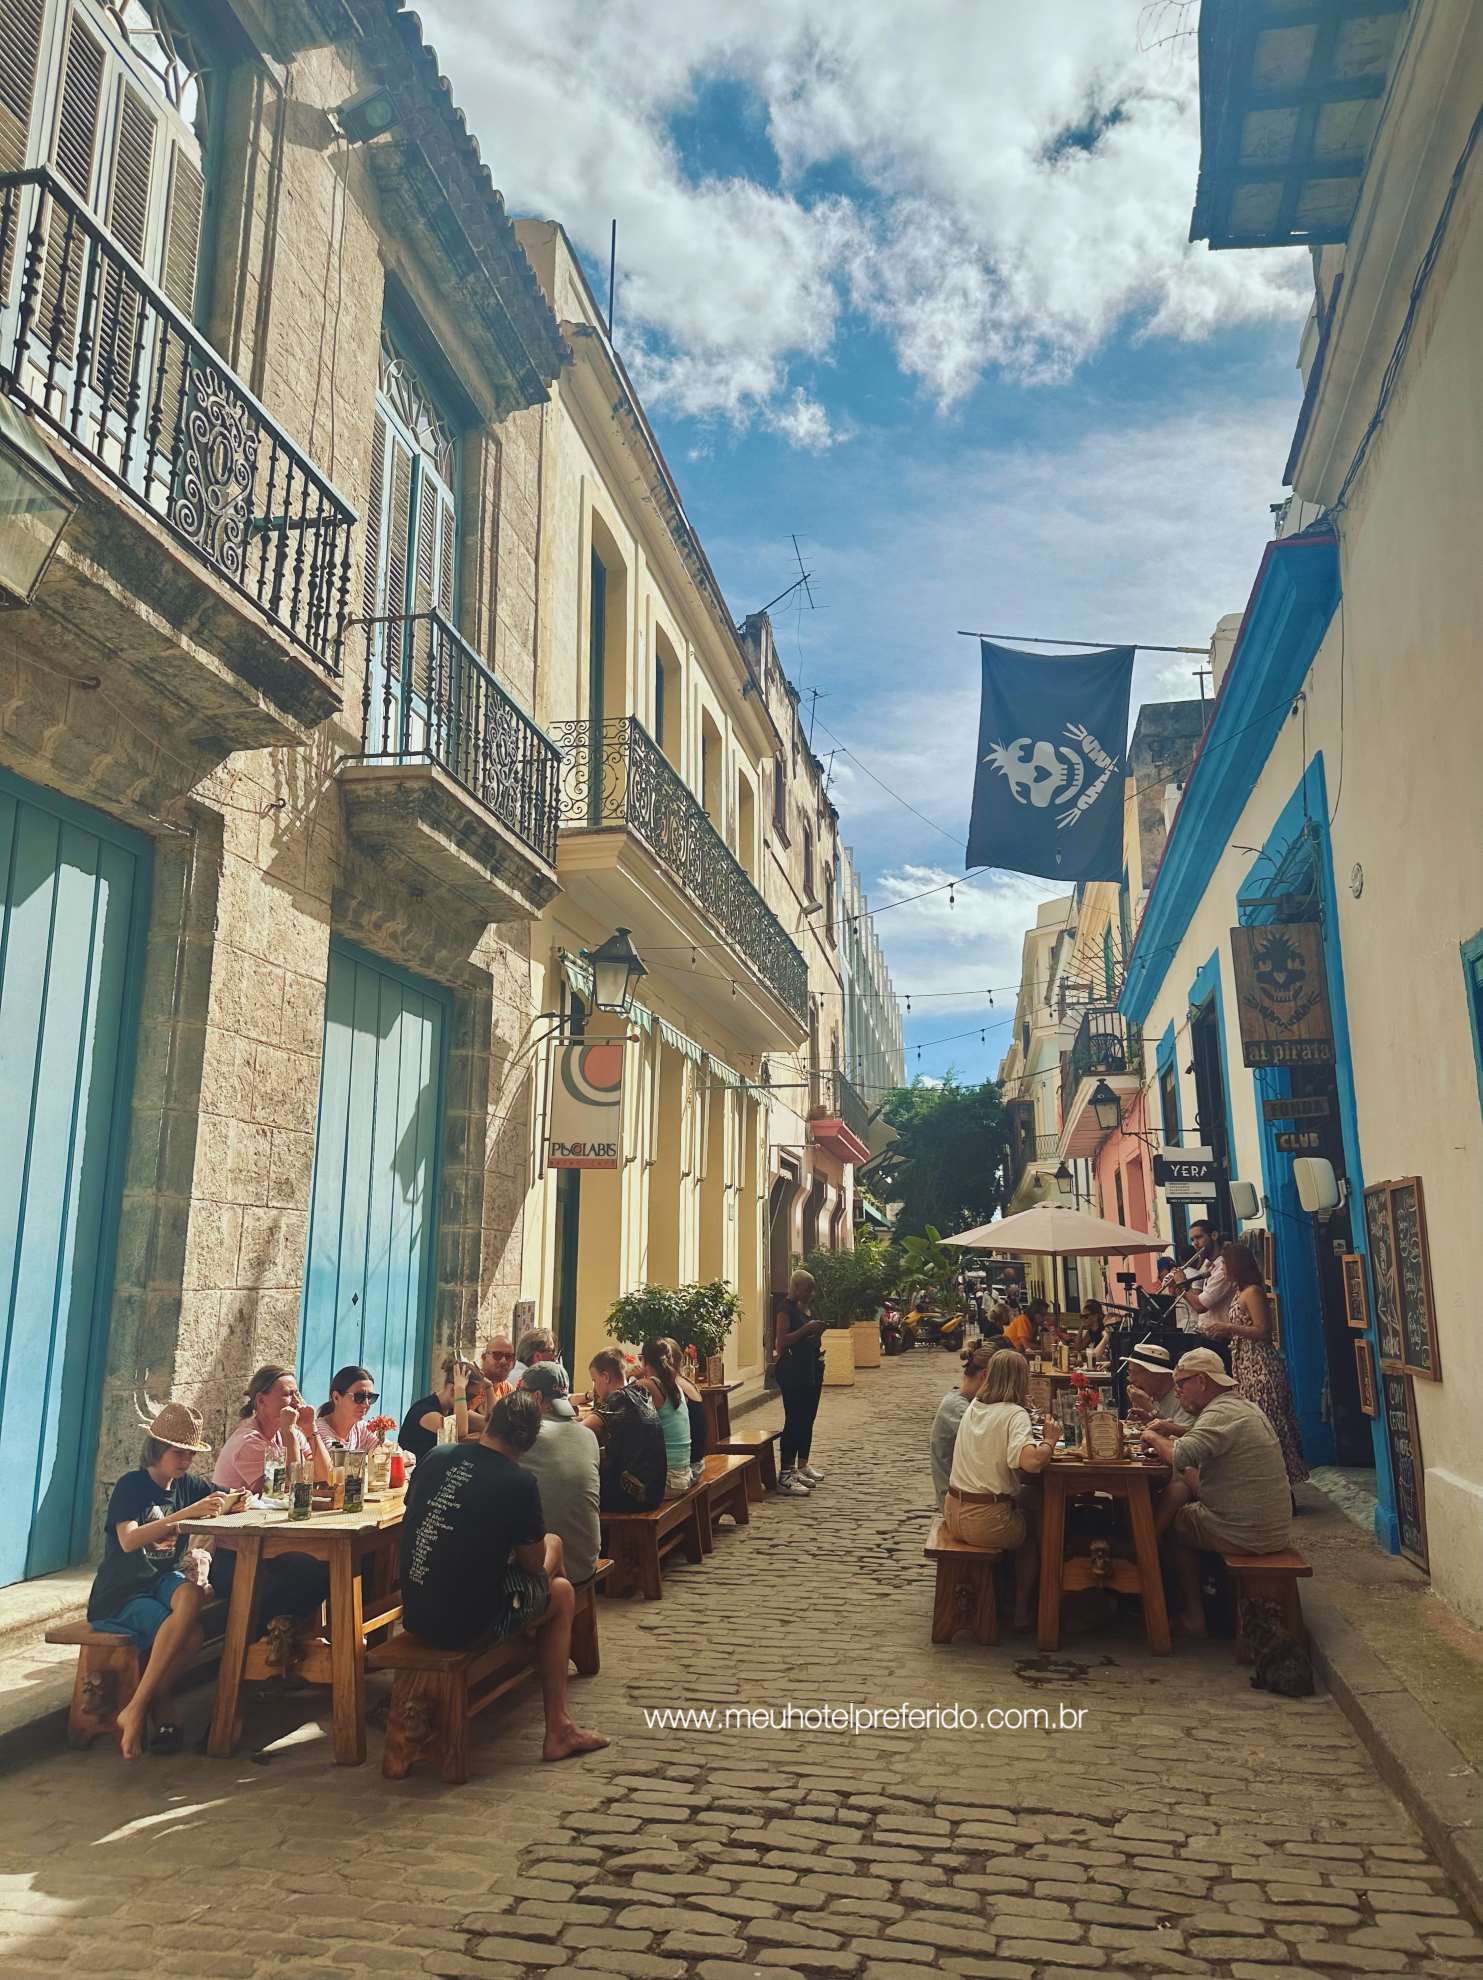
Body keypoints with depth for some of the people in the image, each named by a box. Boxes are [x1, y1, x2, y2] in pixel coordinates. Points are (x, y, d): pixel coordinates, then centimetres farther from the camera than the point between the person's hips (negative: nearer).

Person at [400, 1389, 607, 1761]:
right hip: (467, 1623, -6)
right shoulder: (518, 1482, -16)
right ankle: (558, 1729, 23)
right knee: (560, 1592, 20)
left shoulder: (435, 1457, -2)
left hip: (415, 1613, 6)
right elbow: (534, 1563, -5)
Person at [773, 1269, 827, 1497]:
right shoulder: (787, 1308, -10)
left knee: (808, 1418, 13)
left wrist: (818, 1331, 7)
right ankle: (785, 1476, -13)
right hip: (792, 1370, -9)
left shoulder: (809, 1307, 17)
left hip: (812, 1369, 9)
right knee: (794, 1420, -12)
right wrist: (805, 1329, -21)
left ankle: (803, 1465, 25)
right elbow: (781, 1342, -17)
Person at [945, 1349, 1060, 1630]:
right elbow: (1030, 1460, -31)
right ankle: (1022, 1612, 30)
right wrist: (1050, 1441, -14)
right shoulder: (1014, 1414, -15)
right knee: (1034, 1535, 22)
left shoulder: (973, 1407, 6)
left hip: (953, 1513, 6)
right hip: (986, 1520, -6)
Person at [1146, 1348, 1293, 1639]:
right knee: (1179, 1487, 15)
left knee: (1172, 1522, 13)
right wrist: (1177, 1430, 9)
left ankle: (1194, 1615, 22)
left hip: (1246, 1535, -8)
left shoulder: (1222, 1414, -21)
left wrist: (1153, 1437, -13)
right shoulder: (1243, 1406, 11)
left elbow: (1181, 1456, -33)